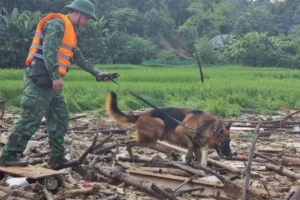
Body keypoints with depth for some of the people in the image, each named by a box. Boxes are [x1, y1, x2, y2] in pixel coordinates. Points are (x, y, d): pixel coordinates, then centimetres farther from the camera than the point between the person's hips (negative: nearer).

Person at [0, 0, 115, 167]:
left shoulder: (70, 32, 23)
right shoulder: (57, 24, -8)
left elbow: (80, 58, 28)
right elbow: (49, 51, -20)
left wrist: (98, 73, 24)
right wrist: (56, 76, -26)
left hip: (50, 81, 10)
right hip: (40, 78, -10)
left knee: (60, 118, 8)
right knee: (31, 119, -12)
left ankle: (57, 157, 13)